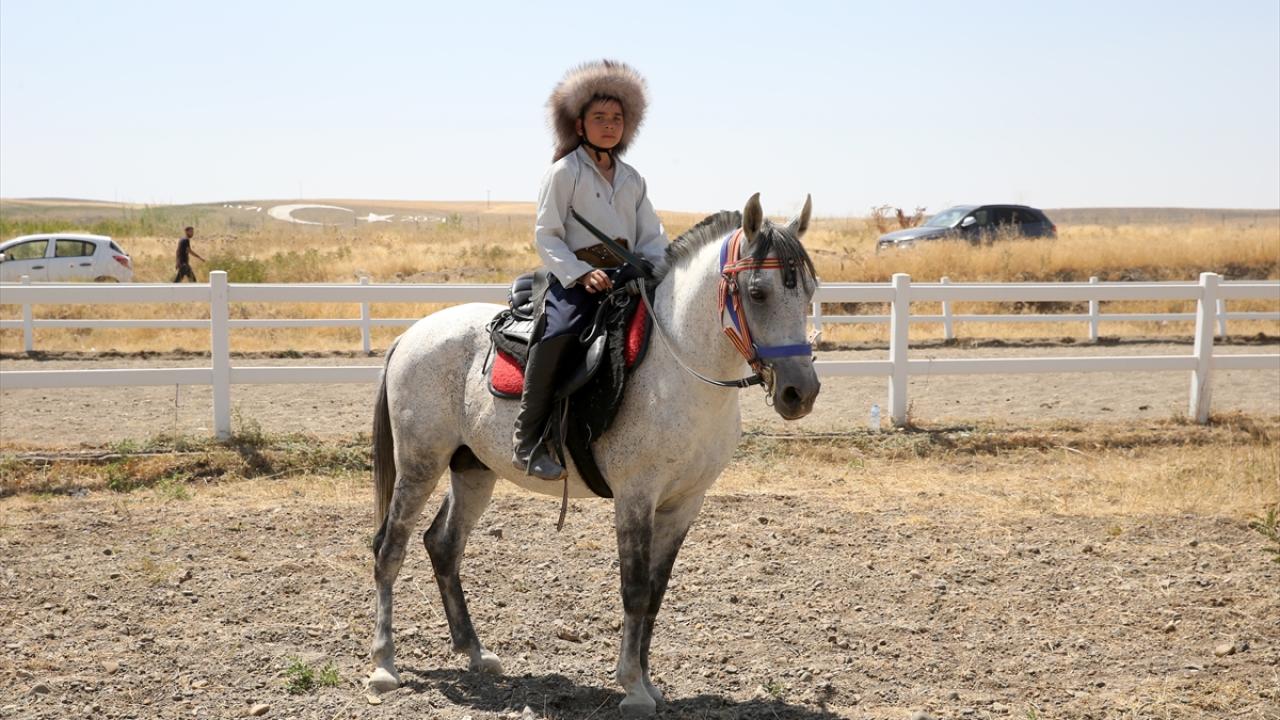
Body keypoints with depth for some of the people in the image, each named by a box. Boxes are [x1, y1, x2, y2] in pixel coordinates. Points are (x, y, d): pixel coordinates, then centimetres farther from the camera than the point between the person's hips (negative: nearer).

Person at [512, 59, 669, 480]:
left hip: (627, 276, 6)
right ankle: (528, 441, -26)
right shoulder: (564, 172, 2)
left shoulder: (632, 179, 19)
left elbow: (651, 235, 18)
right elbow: (546, 237, -4)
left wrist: (656, 267, -5)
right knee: (560, 332, -33)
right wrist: (581, 274, -19)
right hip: (576, 278, -6)